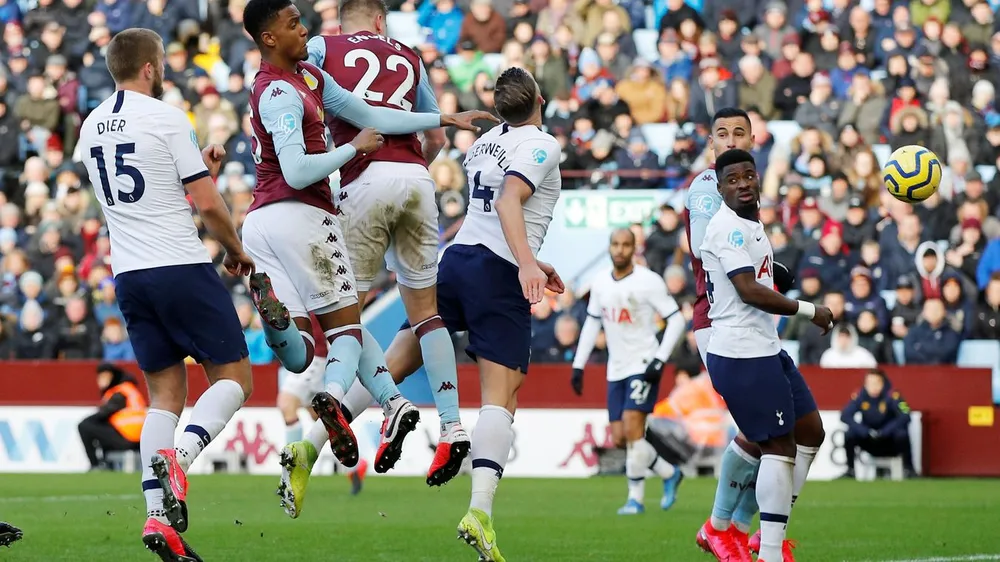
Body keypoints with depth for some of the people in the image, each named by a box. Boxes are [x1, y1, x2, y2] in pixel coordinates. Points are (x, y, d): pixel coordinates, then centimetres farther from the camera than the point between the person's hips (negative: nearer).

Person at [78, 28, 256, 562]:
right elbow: (208, 205, -9)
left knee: (165, 394, 10)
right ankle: (180, 455, -24)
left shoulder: (91, 128, 12)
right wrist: (237, 251, 7)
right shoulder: (166, 118, -9)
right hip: (182, 268, -6)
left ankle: (157, 516, -3)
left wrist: (202, 170, 23)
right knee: (233, 377, 3)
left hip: (129, 276, 6)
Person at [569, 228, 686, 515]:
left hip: (643, 366, -6)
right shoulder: (601, 285, 8)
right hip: (616, 370, 6)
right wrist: (578, 366, 12)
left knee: (632, 429, -17)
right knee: (619, 437, 2)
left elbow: (676, 320, -9)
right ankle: (669, 474, 21)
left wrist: (659, 360, -16)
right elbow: (591, 325, 18)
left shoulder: (648, 281, -10)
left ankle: (635, 498, -7)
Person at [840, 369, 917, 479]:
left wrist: (884, 432, -32)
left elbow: (905, 417, -27)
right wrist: (865, 431, -29)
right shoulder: (860, 396, -12)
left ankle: (909, 469, -18)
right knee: (849, 434, -23)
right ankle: (850, 469, -8)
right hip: (869, 442, 2)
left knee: (902, 434, -33)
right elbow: (845, 416, -18)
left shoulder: (892, 396, -19)